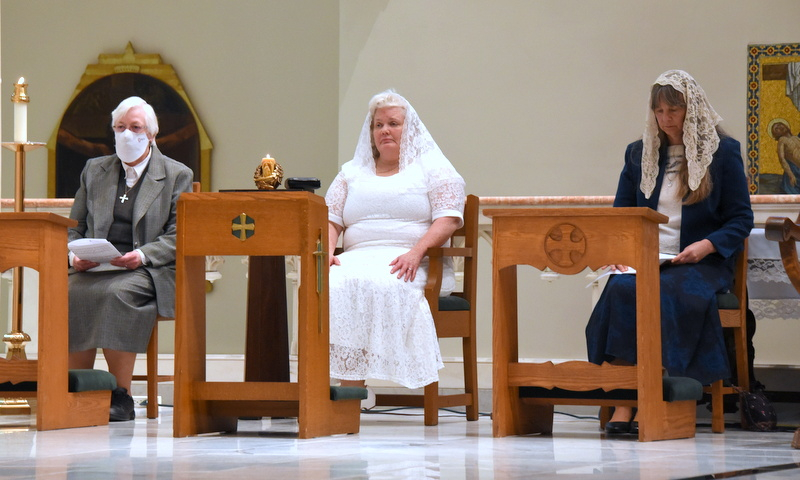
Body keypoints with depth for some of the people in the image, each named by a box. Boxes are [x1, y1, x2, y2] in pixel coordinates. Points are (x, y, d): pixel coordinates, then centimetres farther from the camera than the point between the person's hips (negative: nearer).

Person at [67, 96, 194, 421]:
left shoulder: (177, 175, 10)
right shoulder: (94, 170, 21)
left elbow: (178, 239, 1)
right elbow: (74, 229, 20)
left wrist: (143, 255, -17)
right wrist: (74, 255, -3)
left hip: (147, 272, -3)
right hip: (93, 269, 3)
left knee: (117, 293, -37)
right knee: (71, 294, -31)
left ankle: (121, 396, -31)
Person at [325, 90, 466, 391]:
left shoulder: (431, 166, 12)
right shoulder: (352, 172, 25)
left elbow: (449, 218, -1)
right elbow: (330, 219, 17)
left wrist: (417, 252, -18)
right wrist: (326, 252, -6)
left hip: (411, 265, -3)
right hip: (358, 257, 3)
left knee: (381, 286, -37)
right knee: (333, 285, -32)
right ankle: (349, 386, -34)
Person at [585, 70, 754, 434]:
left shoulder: (723, 152, 7)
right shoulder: (640, 153, 18)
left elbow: (740, 219, 4)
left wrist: (706, 245, -14)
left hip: (702, 263, -3)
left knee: (671, 293, -37)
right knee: (621, 290, -32)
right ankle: (622, 406, -37)